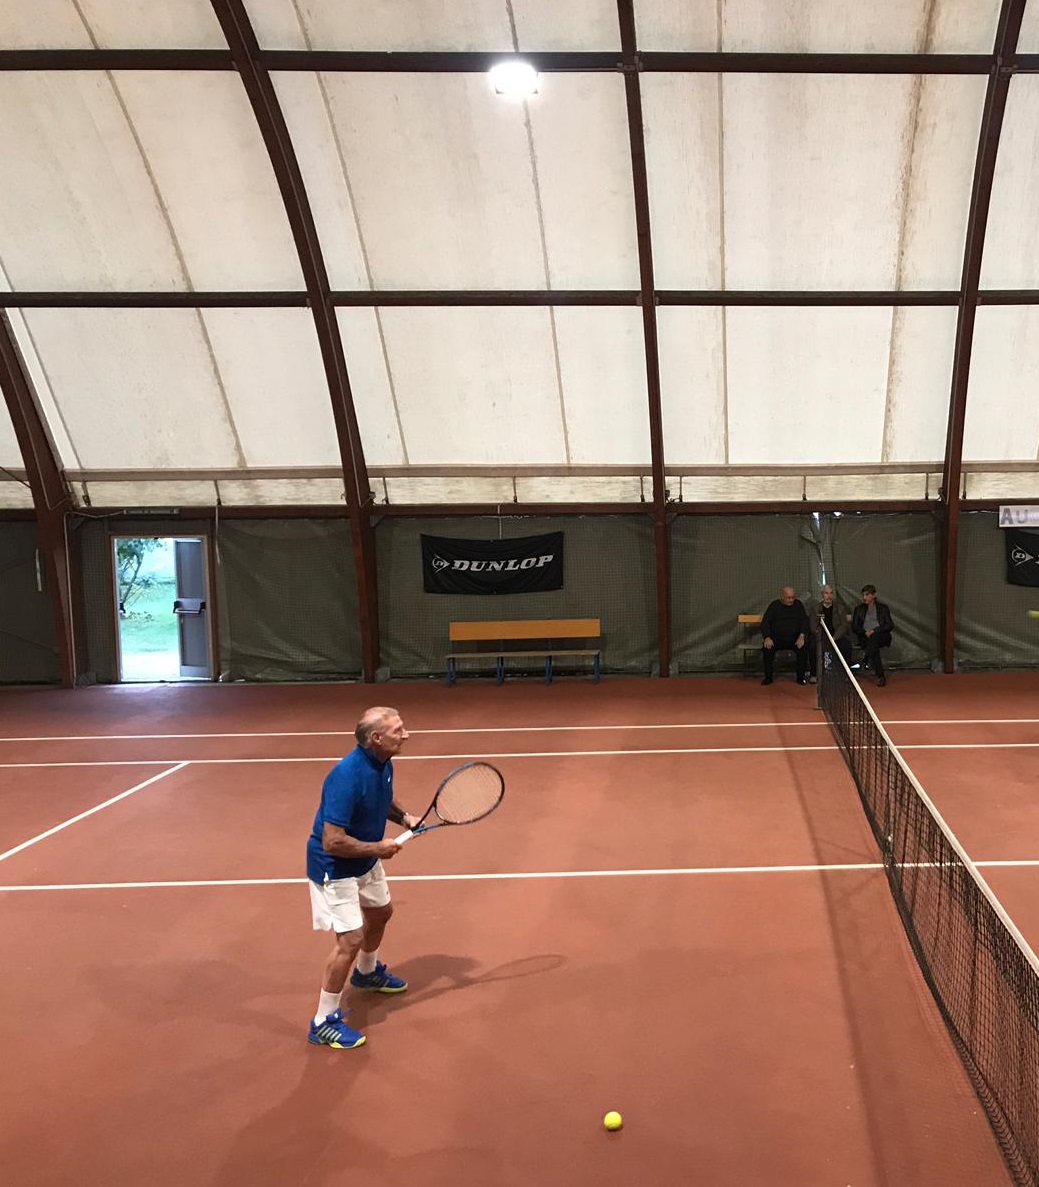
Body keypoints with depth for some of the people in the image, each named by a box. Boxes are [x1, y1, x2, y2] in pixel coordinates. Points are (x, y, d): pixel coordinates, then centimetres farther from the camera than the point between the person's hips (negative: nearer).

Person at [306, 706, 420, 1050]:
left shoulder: (383, 763, -8)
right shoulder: (348, 777, -36)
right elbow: (333, 842, -35)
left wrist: (404, 817, -5)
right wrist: (378, 848, -23)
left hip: (365, 861, 10)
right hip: (334, 867, -10)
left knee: (380, 912, 27)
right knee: (350, 940, -9)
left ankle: (367, 972, 56)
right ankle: (324, 1023, 9)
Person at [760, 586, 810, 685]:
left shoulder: (798, 604, 7)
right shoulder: (774, 605, 4)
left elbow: (805, 621, 1)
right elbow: (765, 622, -2)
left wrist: (802, 636, -17)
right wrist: (767, 637, -20)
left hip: (794, 638, 0)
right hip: (777, 638, 0)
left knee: (803, 647, -30)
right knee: (767, 647, -30)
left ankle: (801, 677, -15)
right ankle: (768, 677, -15)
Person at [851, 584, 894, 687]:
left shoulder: (882, 608, 13)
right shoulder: (859, 609, 19)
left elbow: (890, 625, 2)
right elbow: (854, 626, 12)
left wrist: (874, 630, -13)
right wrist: (865, 632, -9)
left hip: (881, 637, -1)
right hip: (865, 637, 1)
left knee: (875, 636, -38)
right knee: (875, 648, -33)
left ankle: (866, 658, -50)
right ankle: (881, 676, -42)